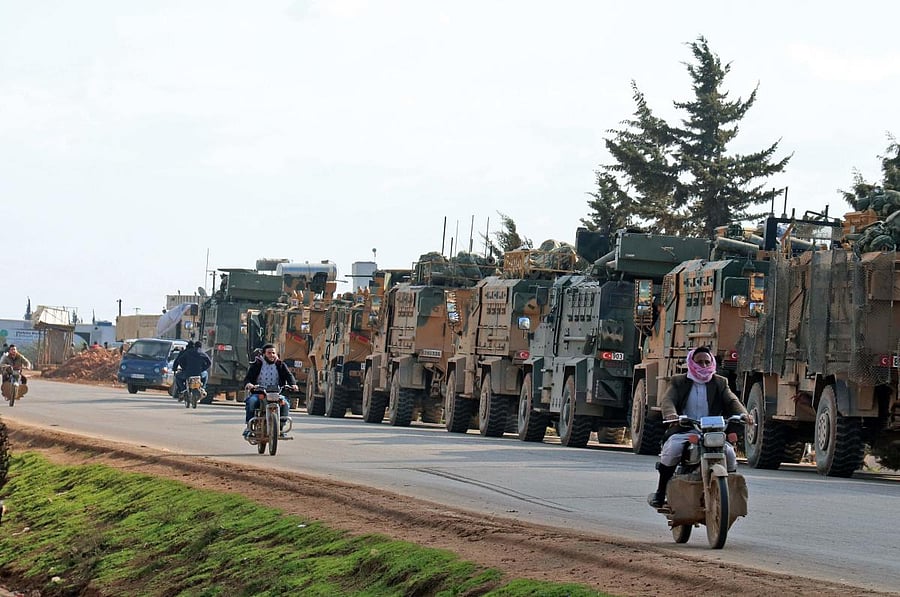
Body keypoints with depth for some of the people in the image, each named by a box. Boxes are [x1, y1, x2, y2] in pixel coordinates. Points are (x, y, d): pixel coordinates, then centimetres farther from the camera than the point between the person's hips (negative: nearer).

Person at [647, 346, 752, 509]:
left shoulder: (720, 383, 18)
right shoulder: (679, 382, 13)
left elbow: (732, 401, 4)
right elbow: (668, 399, -4)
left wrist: (743, 414, -20)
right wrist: (671, 414, -29)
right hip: (684, 431, -1)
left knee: (729, 454, -25)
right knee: (672, 449, -31)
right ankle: (660, 494, -14)